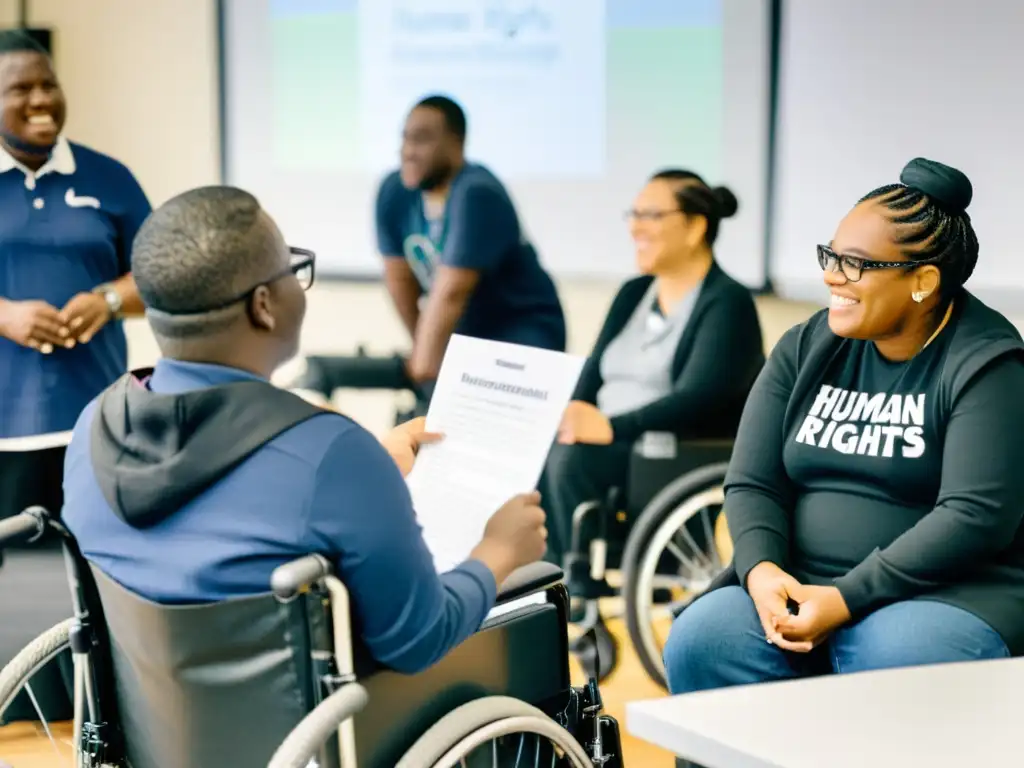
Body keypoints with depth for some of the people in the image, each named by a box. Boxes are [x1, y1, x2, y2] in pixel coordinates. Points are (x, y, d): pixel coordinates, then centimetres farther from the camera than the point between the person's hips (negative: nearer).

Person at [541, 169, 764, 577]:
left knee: (571, 459, -32)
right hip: (613, 447, 7)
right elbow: (593, 374, 11)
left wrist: (611, 427, -33)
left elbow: (698, 400, -21)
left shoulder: (726, 303, -7)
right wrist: (569, 417, -12)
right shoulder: (633, 293, 18)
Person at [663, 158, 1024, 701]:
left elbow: (977, 516, -16)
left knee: (892, 667, -38)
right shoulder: (806, 350, 12)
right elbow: (751, 483, 8)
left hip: (951, 591, -5)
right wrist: (761, 570, -15)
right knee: (698, 643, -24)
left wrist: (847, 600, -22)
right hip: (800, 589, 5)